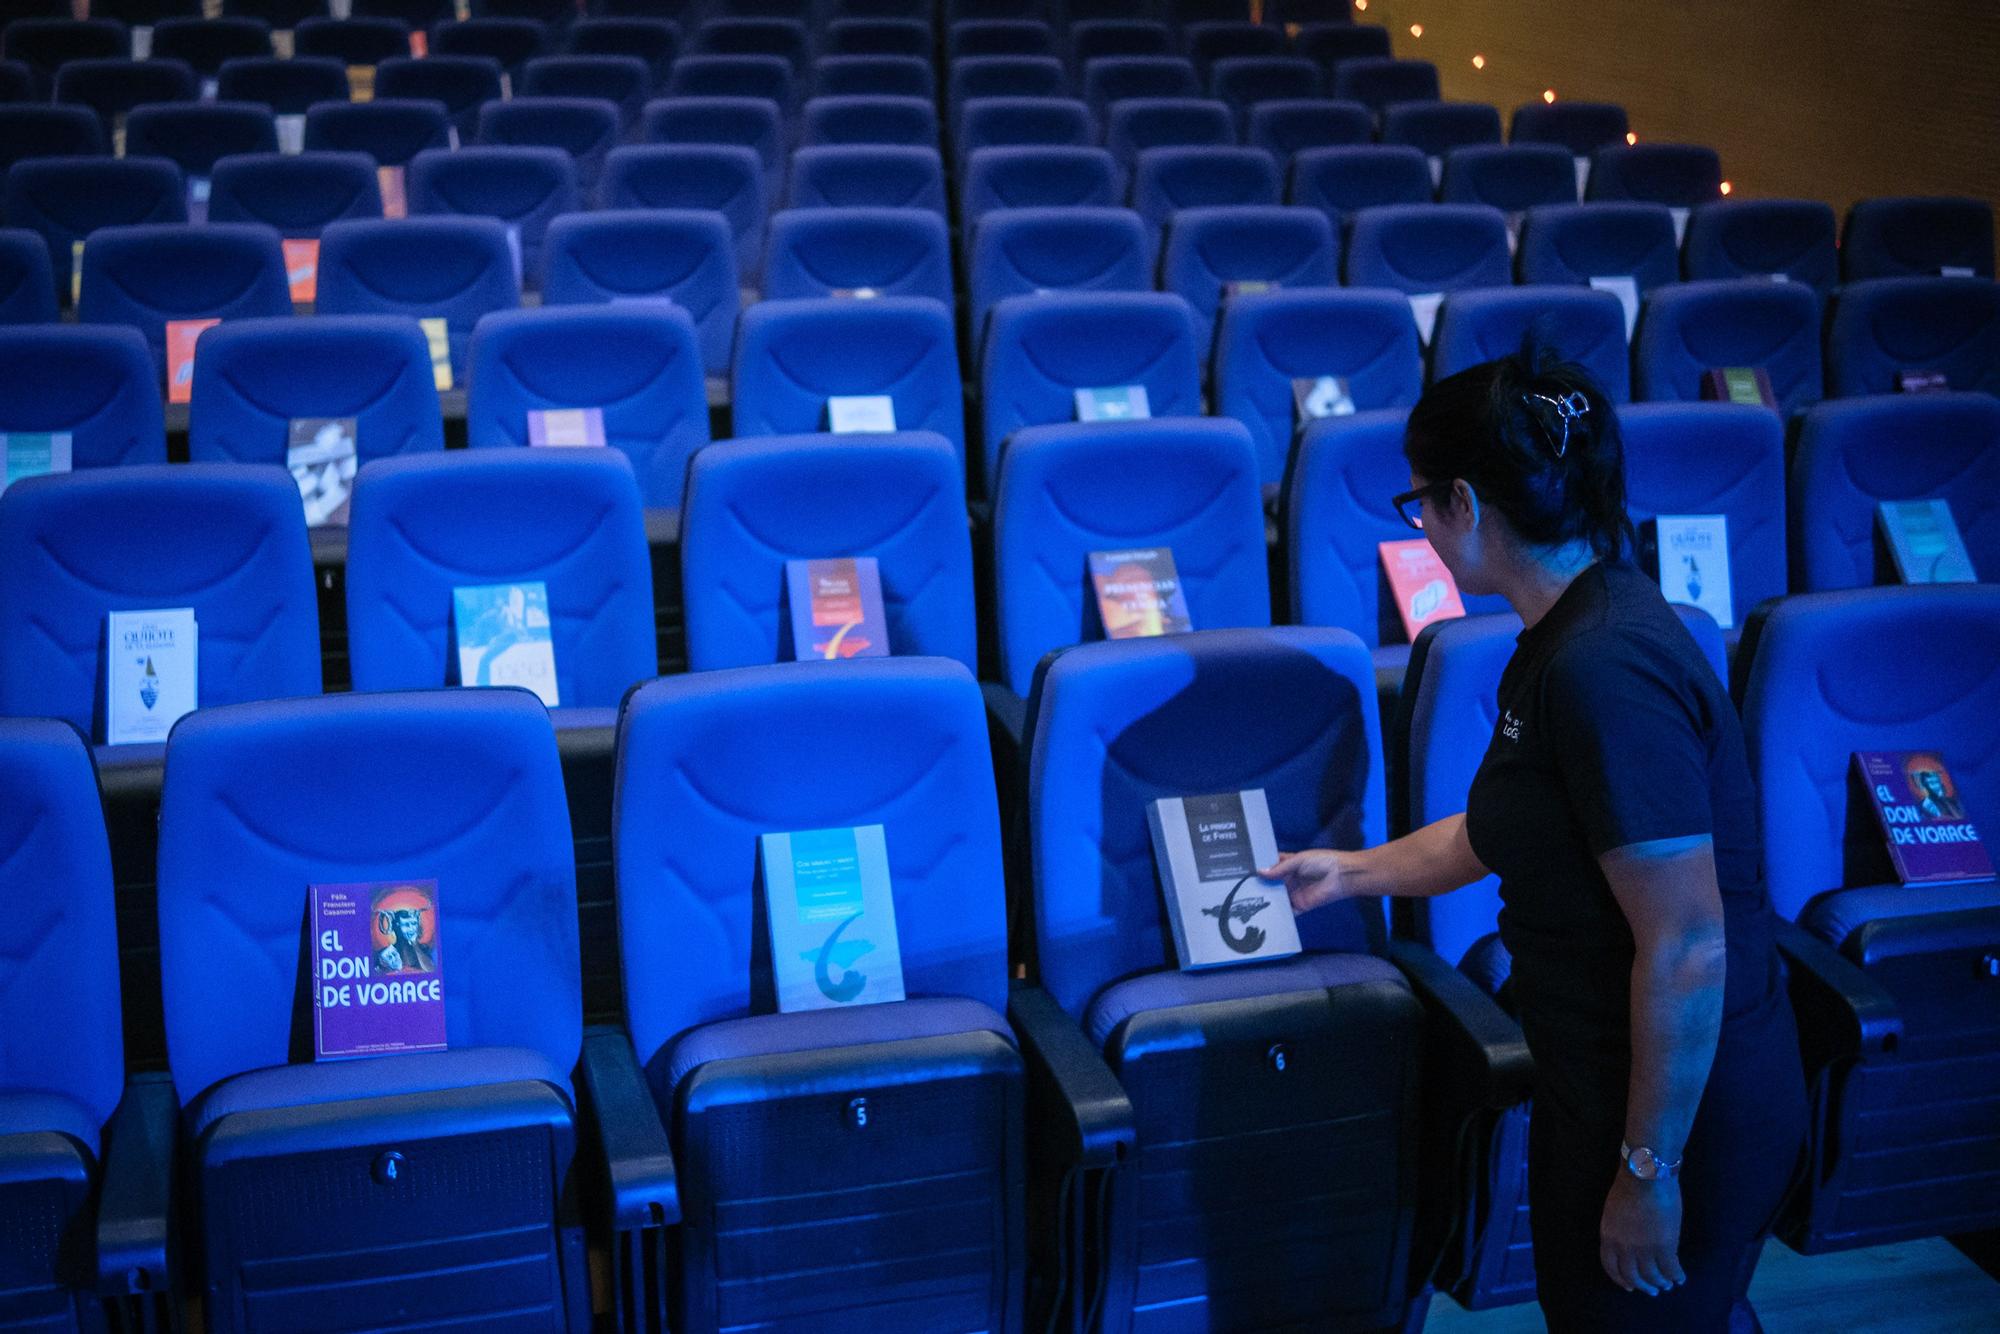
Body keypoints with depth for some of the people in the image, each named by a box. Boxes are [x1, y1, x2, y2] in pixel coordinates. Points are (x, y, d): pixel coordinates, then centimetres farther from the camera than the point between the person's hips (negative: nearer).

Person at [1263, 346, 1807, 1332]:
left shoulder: (1606, 670, -27)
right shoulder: (1563, 638, 5)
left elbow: (1688, 951, -28)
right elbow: (1503, 829, 20)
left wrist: (1648, 1170, -21)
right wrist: (1355, 871, 31)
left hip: (1682, 1104, -9)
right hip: (1598, 1078, 9)